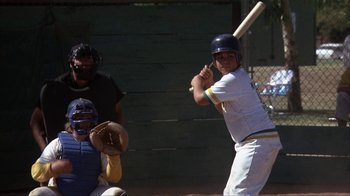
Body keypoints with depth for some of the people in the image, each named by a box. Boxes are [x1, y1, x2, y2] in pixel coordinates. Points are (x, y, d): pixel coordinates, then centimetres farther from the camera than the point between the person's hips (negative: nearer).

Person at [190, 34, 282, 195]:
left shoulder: (233, 80, -14)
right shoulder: (239, 77, 17)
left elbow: (200, 99, -13)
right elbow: (223, 109, 28)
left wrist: (197, 83, 9)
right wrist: (210, 83, 17)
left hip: (257, 143, -11)